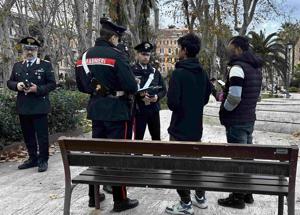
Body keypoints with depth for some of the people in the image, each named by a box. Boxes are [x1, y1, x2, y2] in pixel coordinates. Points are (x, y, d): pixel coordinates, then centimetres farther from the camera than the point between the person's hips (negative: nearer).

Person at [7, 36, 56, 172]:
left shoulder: (46, 65, 1)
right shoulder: (17, 66, 14)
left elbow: (52, 84, -4)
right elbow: (10, 82, 16)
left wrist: (38, 89, -18)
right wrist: (17, 85, -7)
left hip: (39, 107, -5)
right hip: (23, 107, 5)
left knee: (42, 135, 0)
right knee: (28, 135, 12)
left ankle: (43, 160, 11)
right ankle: (33, 159, 25)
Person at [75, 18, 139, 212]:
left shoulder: (85, 56, 8)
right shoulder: (115, 55, -14)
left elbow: (82, 85, 15)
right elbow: (131, 86, -19)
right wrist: (130, 87, 2)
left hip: (96, 110, 7)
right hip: (116, 111, -7)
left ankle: (93, 196, 26)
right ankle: (120, 200, 11)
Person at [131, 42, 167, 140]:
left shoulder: (155, 72, 11)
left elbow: (163, 89, 11)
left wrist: (157, 97, -8)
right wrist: (139, 95, -23)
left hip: (154, 110, 5)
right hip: (139, 110, -4)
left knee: (156, 138, 14)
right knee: (138, 138, 4)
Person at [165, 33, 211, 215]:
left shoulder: (179, 73, -18)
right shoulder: (202, 73, 4)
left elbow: (172, 102, -21)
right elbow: (206, 98, 12)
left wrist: (178, 108, -1)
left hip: (180, 129, -7)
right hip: (197, 127, 7)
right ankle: (200, 197, 30)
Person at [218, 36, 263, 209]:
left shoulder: (238, 67, -17)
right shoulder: (256, 67, 12)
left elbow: (234, 97, -26)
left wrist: (224, 111, -7)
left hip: (237, 121, -9)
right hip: (249, 119, 9)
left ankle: (238, 198, 10)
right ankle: (247, 193, 28)